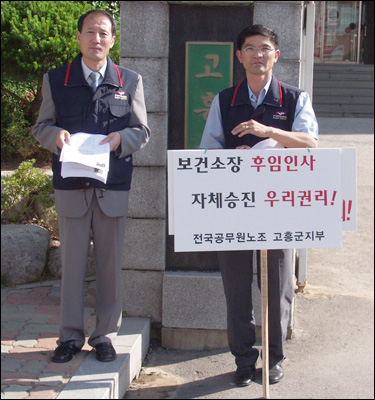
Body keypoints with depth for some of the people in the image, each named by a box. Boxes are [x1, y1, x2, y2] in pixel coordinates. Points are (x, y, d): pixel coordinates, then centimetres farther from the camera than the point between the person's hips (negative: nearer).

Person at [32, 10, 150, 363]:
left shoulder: (130, 81, 9)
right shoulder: (55, 80, 8)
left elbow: (142, 131, 9)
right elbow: (41, 126, 11)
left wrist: (120, 139, -12)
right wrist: (56, 134, -12)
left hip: (113, 188, 0)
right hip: (70, 188, 0)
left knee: (110, 264, 5)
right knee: (71, 262, 5)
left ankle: (105, 335, 19)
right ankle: (70, 335, 18)